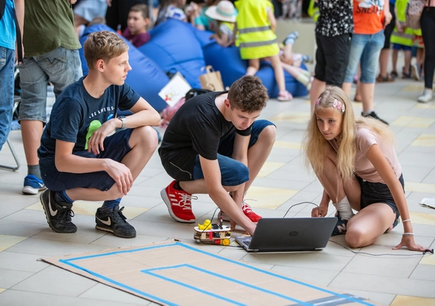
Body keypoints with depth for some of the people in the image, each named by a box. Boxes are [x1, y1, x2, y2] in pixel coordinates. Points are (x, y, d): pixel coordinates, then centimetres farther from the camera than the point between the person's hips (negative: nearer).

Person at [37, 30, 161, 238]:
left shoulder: (115, 87, -7)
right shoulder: (72, 102, -28)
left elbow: (153, 116, -8)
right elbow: (62, 161, -29)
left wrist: (116, 122, -24)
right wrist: (107, 164, -42)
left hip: (92, 155, 7)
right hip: (57, 167, -7)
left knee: (148, 137, -14)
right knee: (119, 184, -32)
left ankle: (108, 213, -2)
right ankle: (59, 199, -3)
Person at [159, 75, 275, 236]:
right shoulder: (205, 119, -39)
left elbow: (241, 156, -12)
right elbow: (214, 189, -39)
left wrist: (238, 203, -20)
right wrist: (250, 227, -40)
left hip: (211, 146, 7)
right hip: (178, 156, -7)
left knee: (267, 131, -14)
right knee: (238, 174, -33)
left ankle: (238, 203, -5)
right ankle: (179, 189, -5)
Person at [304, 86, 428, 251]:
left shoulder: (362, 137, -30)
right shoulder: (331, 135, -10)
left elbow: (393, 182, -30)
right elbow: (331, 175, 6)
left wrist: (408, 231, -32)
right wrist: (324, 203, -12)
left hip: (385, 197, -6)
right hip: (359, 190, 6)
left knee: (355, 237, -36)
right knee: (317, 152, -16)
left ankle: (384, 221, 0)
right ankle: (344, 215, -5)